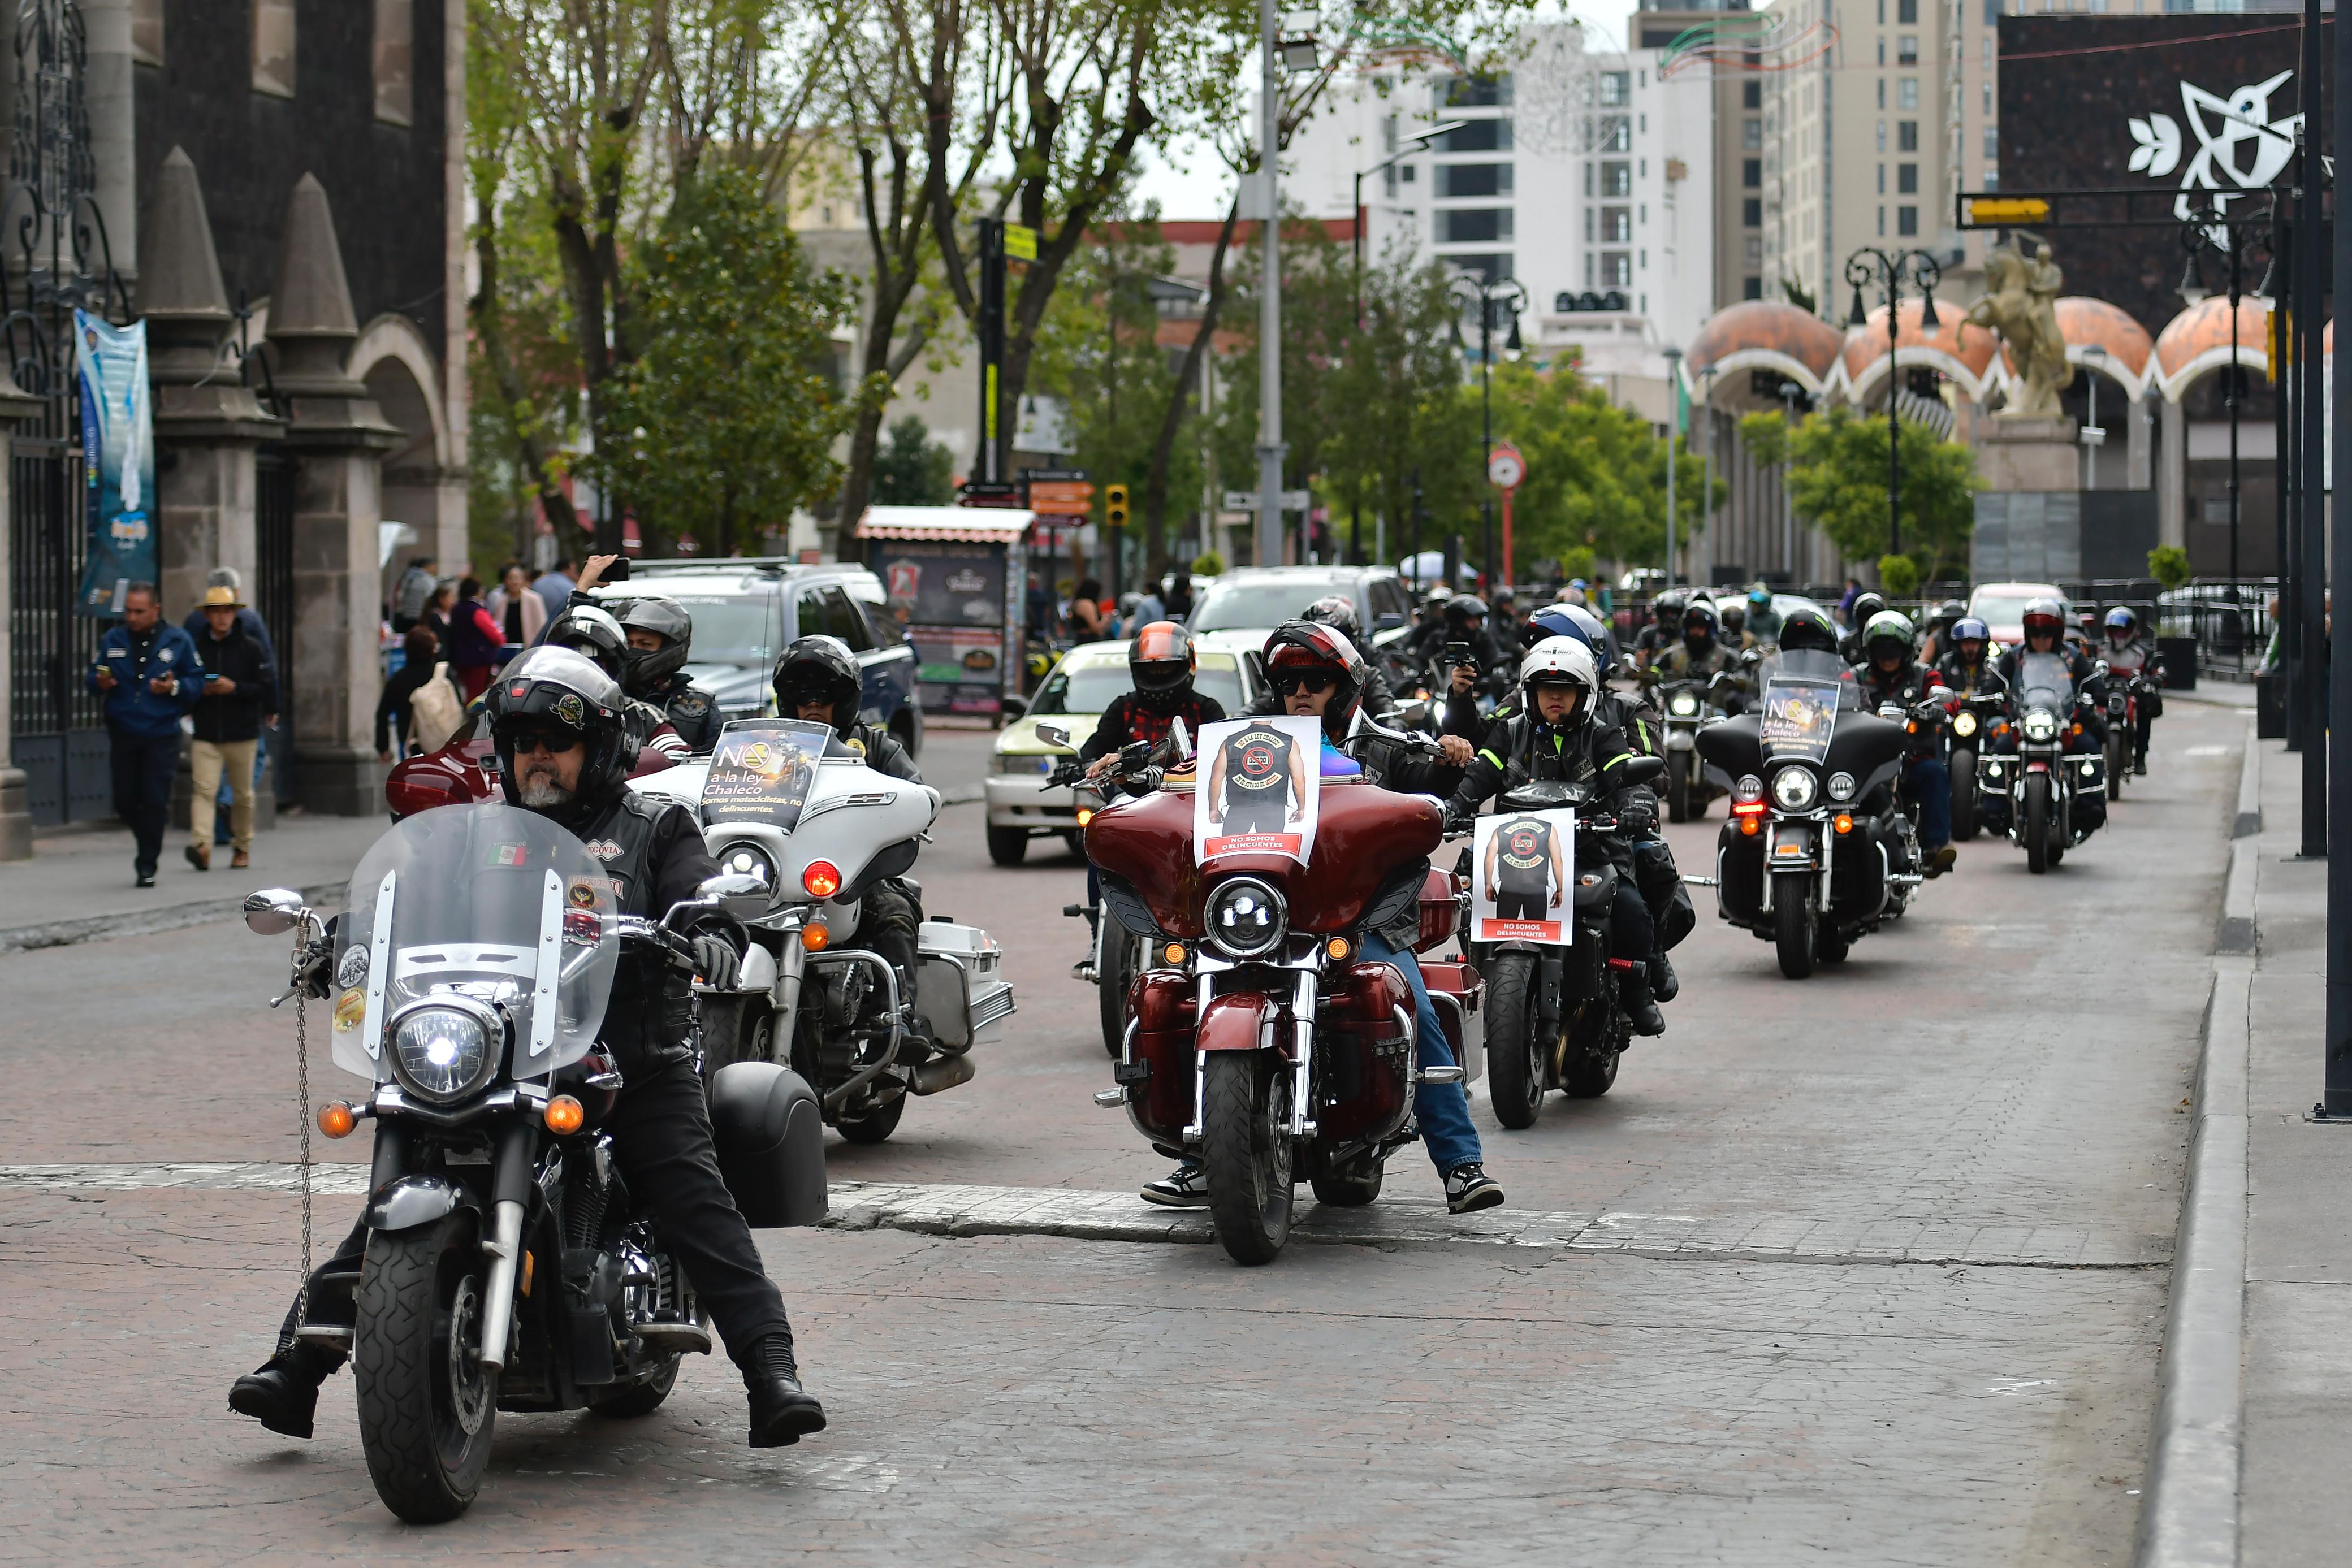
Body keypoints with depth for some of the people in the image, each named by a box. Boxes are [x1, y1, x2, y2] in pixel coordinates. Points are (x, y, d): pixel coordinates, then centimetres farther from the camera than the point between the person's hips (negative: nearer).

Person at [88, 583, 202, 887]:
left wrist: (174, 688, -18)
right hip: (123, 734, 3)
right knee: (125, 801, 5)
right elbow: (91, 677, 11)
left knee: (155, 802, -6)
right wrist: (100, 682, -12)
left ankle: (147, 864, 4)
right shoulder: (112, 640, 7)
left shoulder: (179, 641, 1)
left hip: (161, 736, -3)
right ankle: (147, 843, 32)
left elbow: (197, 685, 2)